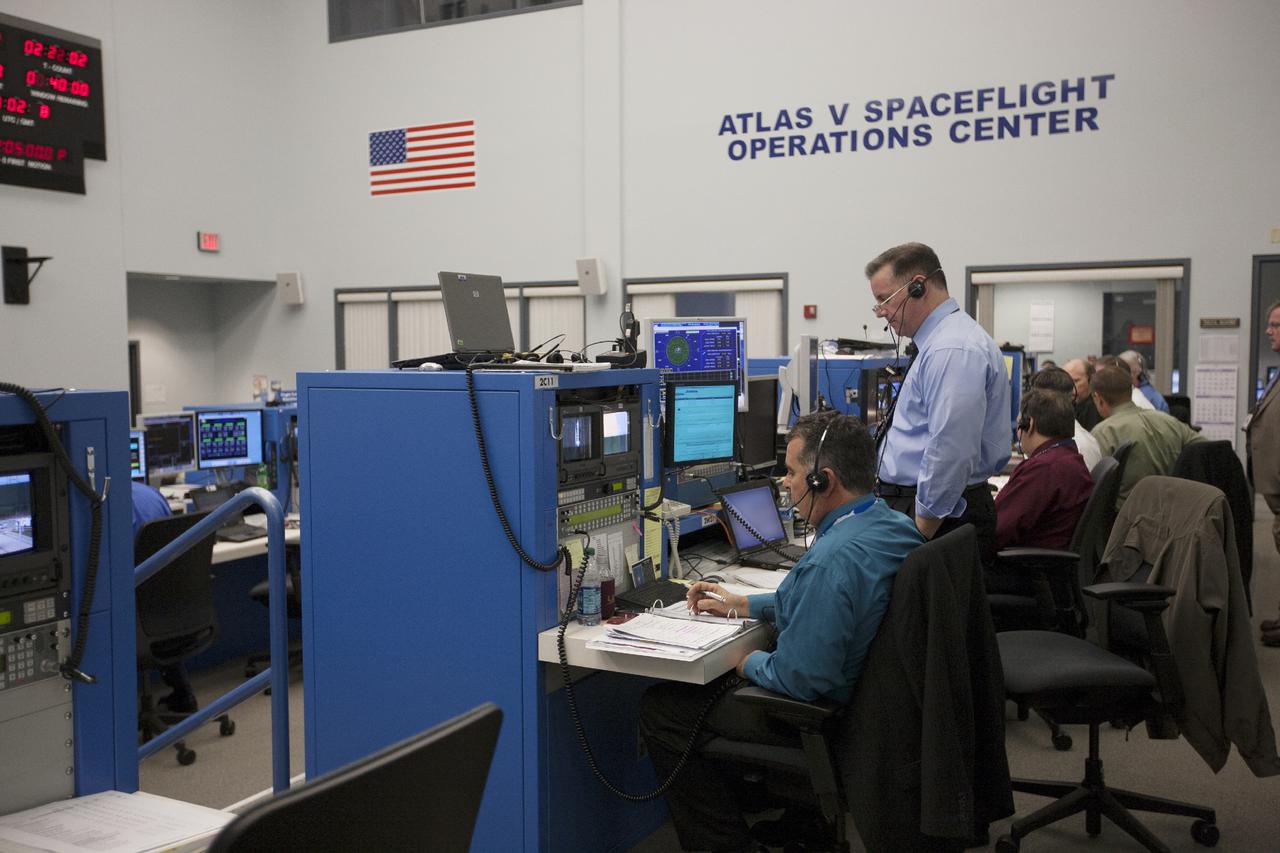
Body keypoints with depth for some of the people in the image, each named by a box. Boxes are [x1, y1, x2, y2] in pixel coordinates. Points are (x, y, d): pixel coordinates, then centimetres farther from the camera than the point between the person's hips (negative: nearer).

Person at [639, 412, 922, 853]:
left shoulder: (833, 560, -33)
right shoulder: (895, 525, 0)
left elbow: (799, 678, -29)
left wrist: (746, 663, -9)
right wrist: (740, 604, 14)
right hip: (870, 692, 10)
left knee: (659, 706, 3)